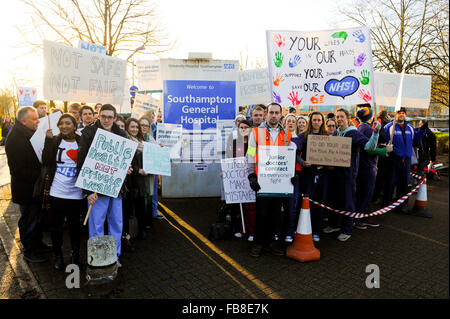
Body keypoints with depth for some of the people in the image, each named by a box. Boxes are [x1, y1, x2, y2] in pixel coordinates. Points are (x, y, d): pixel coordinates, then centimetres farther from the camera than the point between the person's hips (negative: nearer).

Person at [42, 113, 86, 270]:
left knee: (74, 224, 12)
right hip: (56, 192, 1)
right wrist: (48, 140, -13)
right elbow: (46, 162, -10)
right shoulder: (55, 141, 3)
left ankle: (75, 254, 30)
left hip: (75, 193, -1)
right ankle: (58, 255, 28)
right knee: (56, 224, 10)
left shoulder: (81, 142, 1)